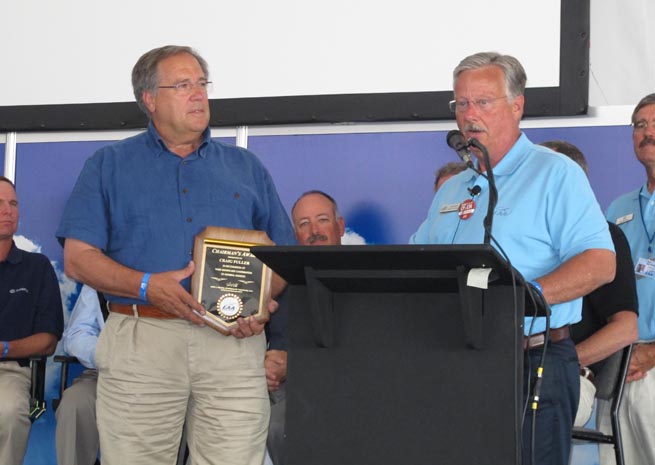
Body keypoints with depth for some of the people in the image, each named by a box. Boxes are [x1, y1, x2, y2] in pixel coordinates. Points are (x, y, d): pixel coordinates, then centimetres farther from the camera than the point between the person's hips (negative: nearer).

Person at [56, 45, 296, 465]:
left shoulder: (246, 167, 19)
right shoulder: (110, 166, 13)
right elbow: (78, 257, 4)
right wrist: (147, 286, -12)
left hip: (233, 341, 1)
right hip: (142, 340, -1)